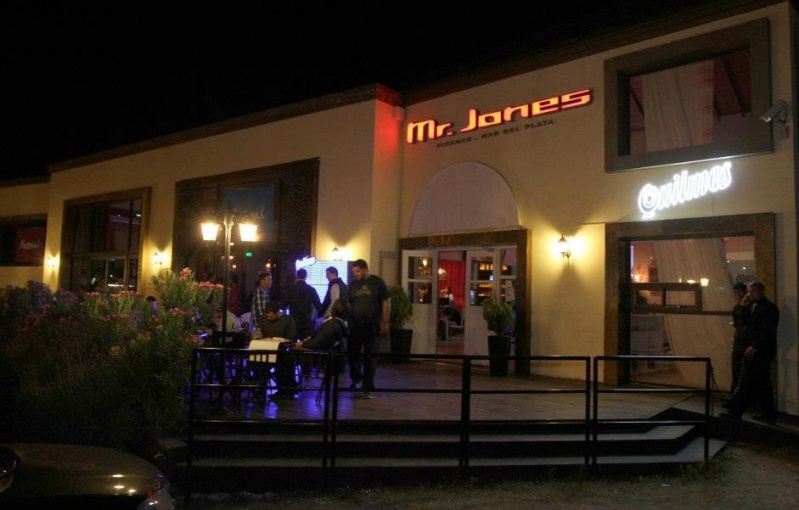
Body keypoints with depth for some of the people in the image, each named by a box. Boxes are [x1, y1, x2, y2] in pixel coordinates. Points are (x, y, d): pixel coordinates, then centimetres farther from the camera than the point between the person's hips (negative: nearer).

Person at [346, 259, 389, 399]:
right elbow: (348, 304, 13)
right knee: (352, 355, 6)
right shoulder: (353, 285, 9)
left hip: (372, 327, -3)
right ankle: (356, 379, 31)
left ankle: (367, 387, 14)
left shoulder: (377, 282, 0)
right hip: (355, 326, 3)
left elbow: (386, 303, -1)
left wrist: (385, 323, -7)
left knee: (370, 357, 4)